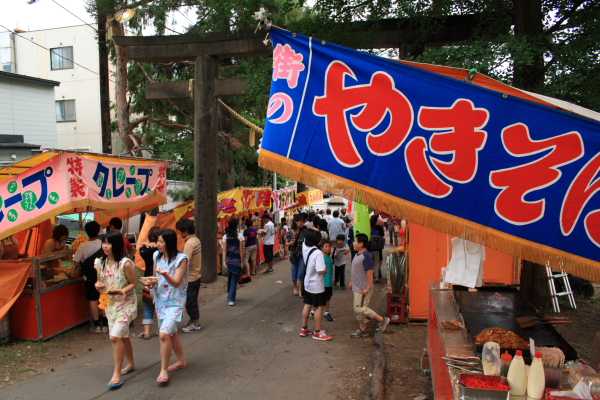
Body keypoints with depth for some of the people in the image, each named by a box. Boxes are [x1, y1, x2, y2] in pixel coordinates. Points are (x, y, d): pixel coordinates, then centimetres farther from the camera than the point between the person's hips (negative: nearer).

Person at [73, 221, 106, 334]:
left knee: (93, 300, 7)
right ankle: (105, 324, 15)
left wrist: (82, 267, 11)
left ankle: (97, 326, 12)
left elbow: (76, 262, -9)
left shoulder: (83, 246, -12)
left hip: (90, 277, -2)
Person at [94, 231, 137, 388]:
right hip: (110, 304, 6)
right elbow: (100, 281, 12)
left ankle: (117, 374, -3)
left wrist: (120, 291, -27)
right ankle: (130, 364, 36)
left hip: (126, 303, -6)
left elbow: (133, 283, -11)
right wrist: (98, 285, -11)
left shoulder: (125, 263, -17)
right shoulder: (100, 263, 0)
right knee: (123, 336, 18)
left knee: (115, 336, -14)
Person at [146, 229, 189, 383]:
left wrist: (165, 274, -35)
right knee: (171, 332, 18)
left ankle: (163, 370, -3)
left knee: (164, 334, -18)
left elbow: (177, 283, -17)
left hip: (175, 301, -7)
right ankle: (181, 361, 37)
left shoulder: (181, 259, -15)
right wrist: (152, 282, -10)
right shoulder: (157, 256, 3)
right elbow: (156, 276, 13)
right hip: (160, 300, 7)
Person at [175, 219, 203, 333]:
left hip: (190, 278, -9)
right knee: (192, 301, 19)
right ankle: (194, 320, 30)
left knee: (190, 301, 3)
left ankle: (195, 324, 13)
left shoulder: (189, 243, -22)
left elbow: (185, 263, -26)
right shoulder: (196, 240, 6)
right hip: (197, 275, 9)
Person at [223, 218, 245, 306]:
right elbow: (241, 250, -9)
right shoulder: (240, 236, -8)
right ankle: (231, 299, -3)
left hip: (229, 260, 4)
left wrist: (225, 262, 2)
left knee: (229, 279, 18)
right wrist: (242, 261, -3)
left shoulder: (225, 236, 0)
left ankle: (229, 297, 30)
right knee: (234, 280, 2)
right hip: (237, 261, -3)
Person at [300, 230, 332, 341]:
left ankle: (304, 329, 27)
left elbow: (305, 240, 18)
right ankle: (318, 332, 13)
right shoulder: (318, 253, -25)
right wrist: (326, 270, -10)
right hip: (317, 285, -7)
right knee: (319, 307, 4)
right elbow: (320, 270, -30)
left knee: (307, 305, 17)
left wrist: (311, 232, 10)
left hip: (308, 283, 8)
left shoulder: (305, 248, -5)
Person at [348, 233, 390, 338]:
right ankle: (362, 330, 24)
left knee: (360, 308, -9)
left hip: (363, 289, -10)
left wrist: (368, 288, -23)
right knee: (358, 310, 13)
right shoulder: (358, 255, 10)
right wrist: (351, 282, 25)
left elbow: (370, 272, -22)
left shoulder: (366, 256, -20)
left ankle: (382, 320, 4)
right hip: (357, 287, 10)